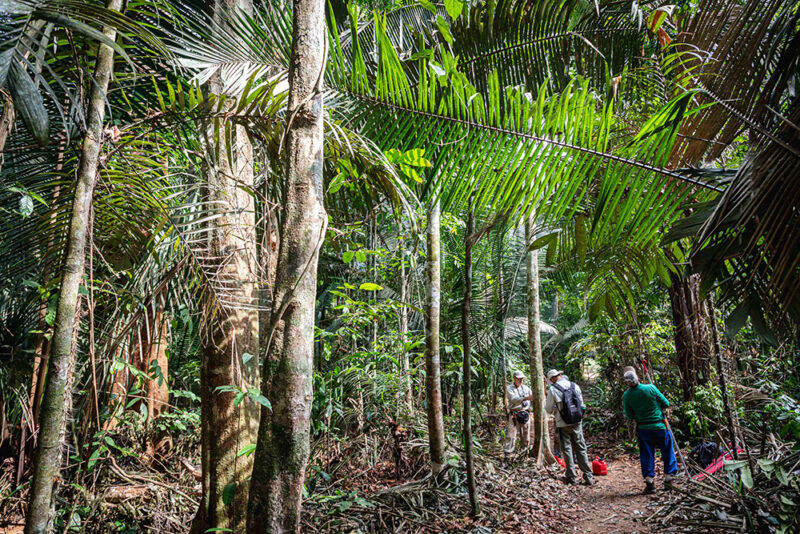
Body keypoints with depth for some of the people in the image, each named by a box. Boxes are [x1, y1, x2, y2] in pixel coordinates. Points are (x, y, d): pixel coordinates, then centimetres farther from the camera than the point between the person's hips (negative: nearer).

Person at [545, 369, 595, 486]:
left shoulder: (553, 389, -11)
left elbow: (548, 409, -3)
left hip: (563, 424, -3)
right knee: (581, 449, 11)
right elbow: (581, 404, 10)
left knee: (567, 450, 8)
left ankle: (572, 477, 13)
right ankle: (588, 477, 11)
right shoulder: (575, 386, 1)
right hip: (577, 423, 4)